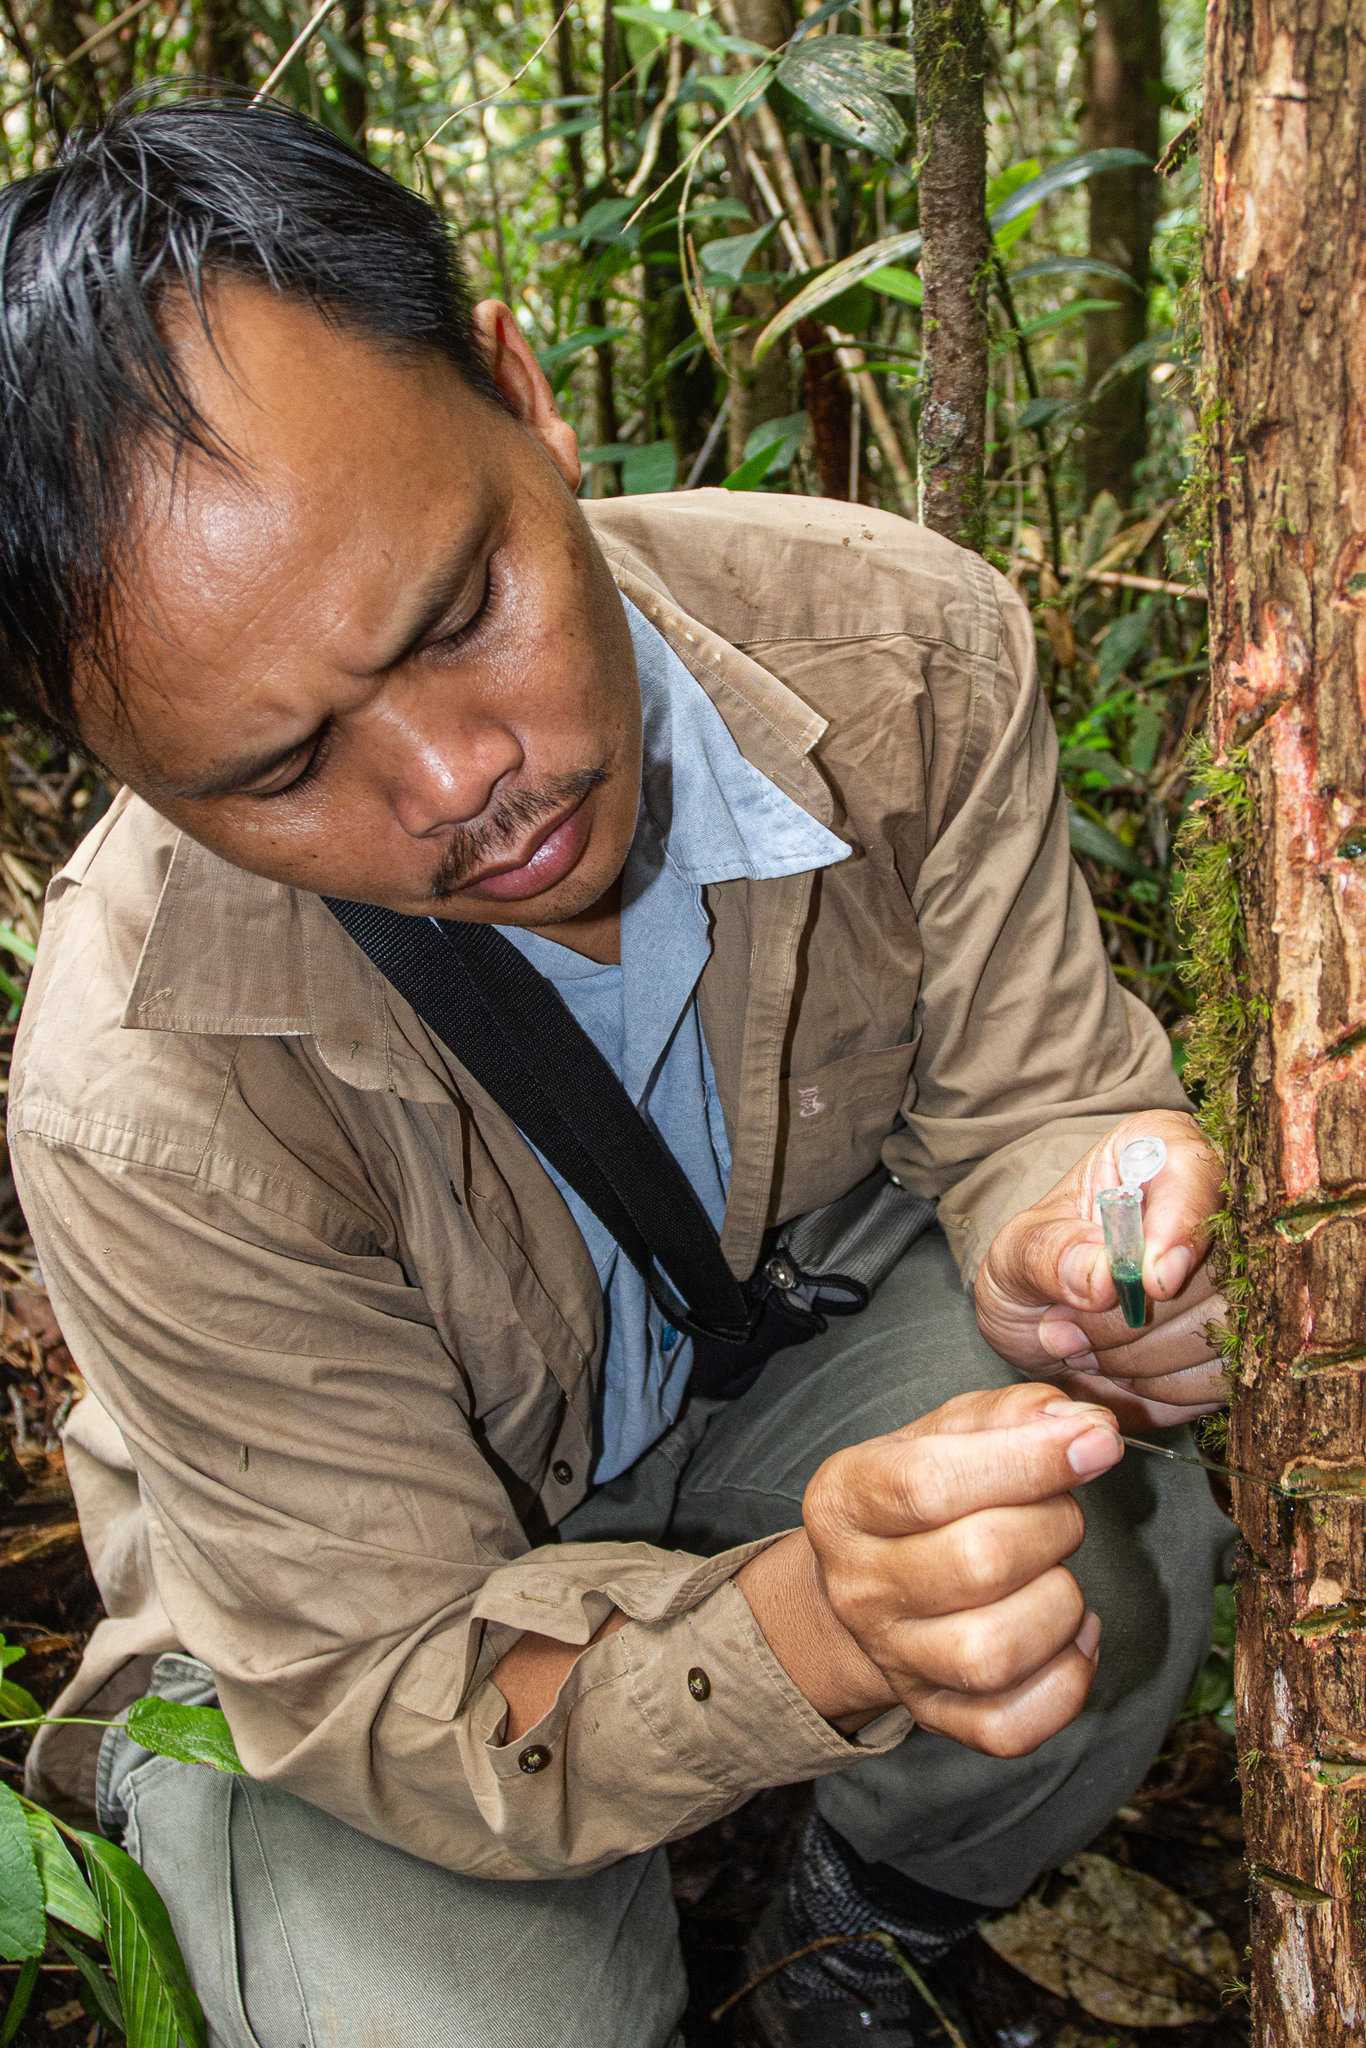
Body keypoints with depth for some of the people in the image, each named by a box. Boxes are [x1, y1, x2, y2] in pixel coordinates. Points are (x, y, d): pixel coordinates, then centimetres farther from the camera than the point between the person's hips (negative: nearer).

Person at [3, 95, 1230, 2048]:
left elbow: (1031, 1089, -13)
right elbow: (388, 1688, -29)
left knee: (1099, 1519, -26)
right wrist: (809, 1632, -49)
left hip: (768, 1352, 4)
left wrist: (1057, 1235, -39)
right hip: (359, 1585, -3)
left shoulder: (899, 647, -25)